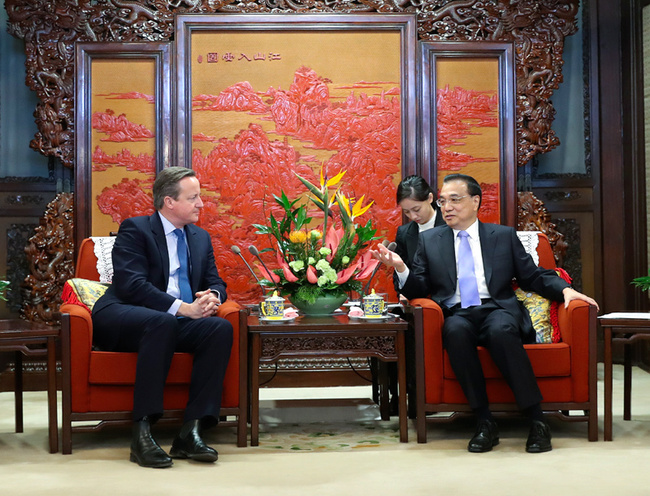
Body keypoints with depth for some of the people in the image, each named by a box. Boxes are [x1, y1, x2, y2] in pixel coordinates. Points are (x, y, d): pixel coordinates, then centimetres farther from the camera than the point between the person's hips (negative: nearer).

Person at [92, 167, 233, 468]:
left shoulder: (200, 237, 20)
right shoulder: (134, 229, -2)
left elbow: (216, 282, 19)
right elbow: (131, 285, -15)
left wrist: (212, 296, -8)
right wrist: (182, 308, -23)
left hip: (176, 321, 6)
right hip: (123, 320, -6)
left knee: (221, 328, -24)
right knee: (162, 322, -39)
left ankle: (191, 432, -29)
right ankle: (142, 433, -37)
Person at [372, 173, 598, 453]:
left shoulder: (504, 236, 16)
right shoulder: (429, 240, 18)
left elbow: (533, 277, 15)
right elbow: (420, 290, 13)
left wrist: (565, 289, -3)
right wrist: (401, 269, -7)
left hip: (497, 311, 0)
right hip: (457, 315, 1)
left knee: (500, 330, -36)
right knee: (455, 331, -36)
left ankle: (537, 421, -28)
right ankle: (484, 422, -29)